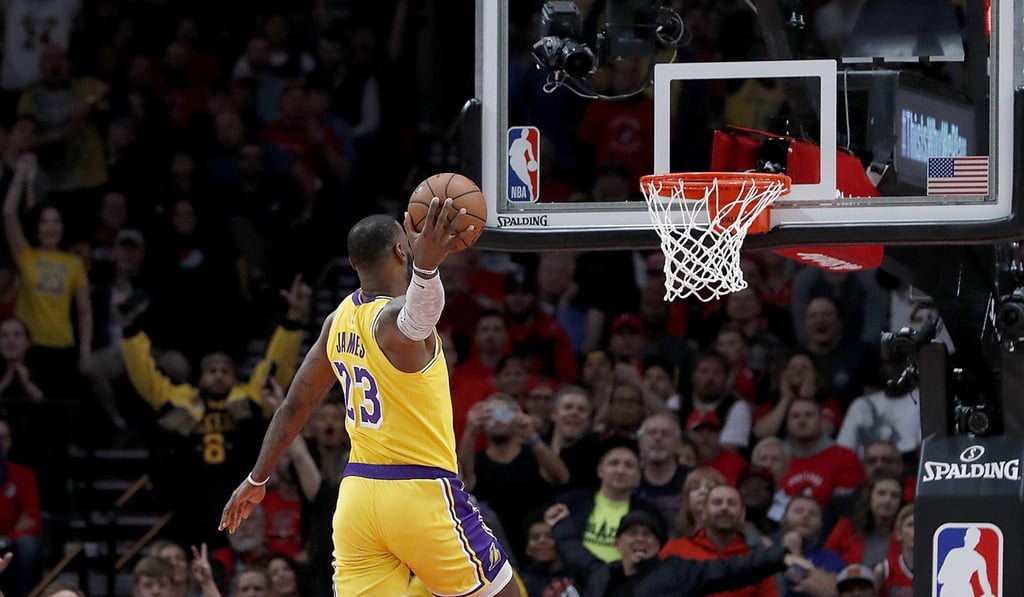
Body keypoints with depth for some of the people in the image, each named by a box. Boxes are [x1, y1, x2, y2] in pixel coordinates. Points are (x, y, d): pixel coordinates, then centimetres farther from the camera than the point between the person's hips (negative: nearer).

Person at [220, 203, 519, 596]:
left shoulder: (339, 320, 7)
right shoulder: (394, 316, -16)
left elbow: (295, 406, 16)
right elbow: (415, 319, -44)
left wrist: (257, 480, 28)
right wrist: (426, 267, -65)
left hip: (358, 492, 7)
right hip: (420, 495, -7)